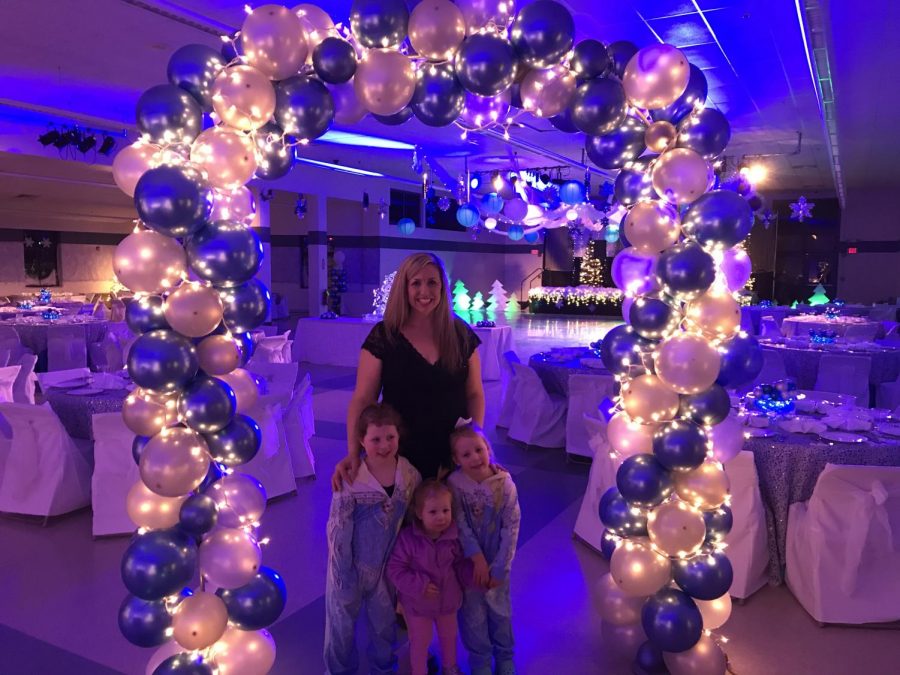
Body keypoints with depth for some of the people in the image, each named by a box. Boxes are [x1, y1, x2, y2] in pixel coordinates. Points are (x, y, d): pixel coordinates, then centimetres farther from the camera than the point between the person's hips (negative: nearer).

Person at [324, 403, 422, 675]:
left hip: (389, 565, 3)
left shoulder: (410, 476, -14)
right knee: (342, 622, 18)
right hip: (352, 566, -3)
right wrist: (344, 579, -14)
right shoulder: (350, 481, -26)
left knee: (385, 621, 24)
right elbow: (338, 533, -19)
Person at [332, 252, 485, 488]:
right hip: (400, 454, -2)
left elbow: (474, 394, 4)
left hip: (454, 454, 2)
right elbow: (362, 399, -9)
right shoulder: (383, 336, -9)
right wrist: (353, 452, -20)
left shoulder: (461, 333, -3)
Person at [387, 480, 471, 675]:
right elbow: (395, 569, -23)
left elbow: (460, 564, -3)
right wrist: (420, 586, -28)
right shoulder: (408, 538, -27)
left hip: (448, 600, 4)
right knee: (420, 643, 17)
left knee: (449, 637, 28)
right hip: (418, 603, -4)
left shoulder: (453, 537, -17)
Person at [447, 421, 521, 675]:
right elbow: (460, 525, -15)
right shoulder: (454, 484, -16)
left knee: (500, 611, 16)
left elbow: (511, 528, -12)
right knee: (473, 615, 13)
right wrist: (477, 558, -21)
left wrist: (498, 568, -13)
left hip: (497, 564, 1)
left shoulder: (505, 484, -16)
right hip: (468, 562, 0)